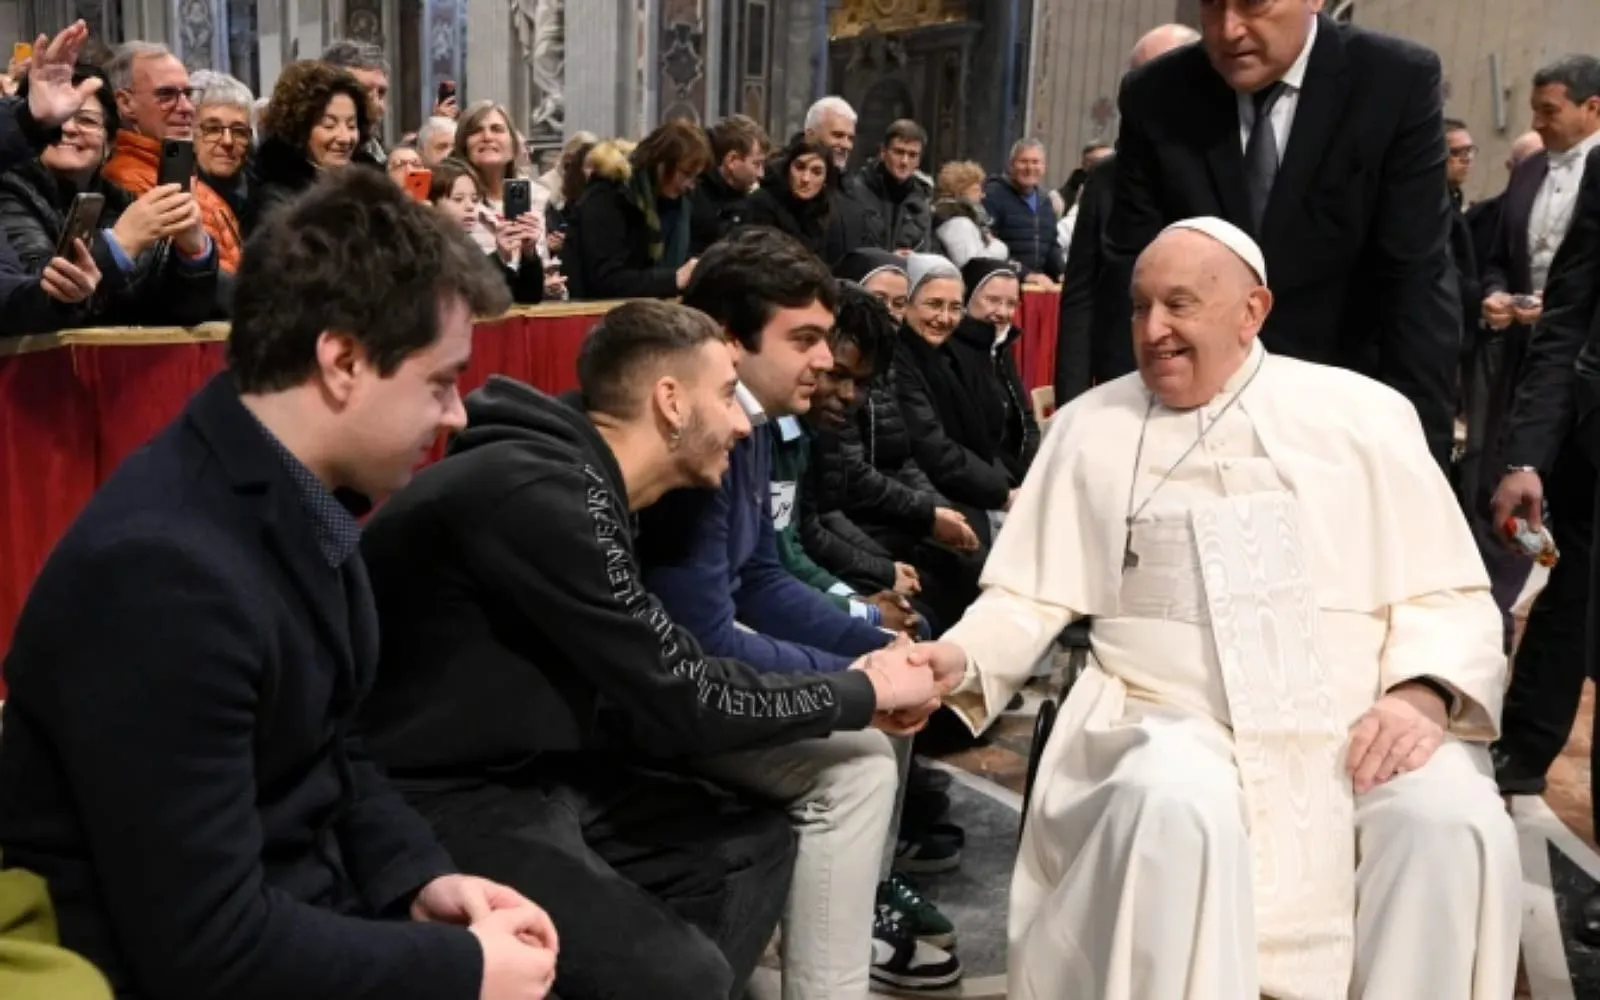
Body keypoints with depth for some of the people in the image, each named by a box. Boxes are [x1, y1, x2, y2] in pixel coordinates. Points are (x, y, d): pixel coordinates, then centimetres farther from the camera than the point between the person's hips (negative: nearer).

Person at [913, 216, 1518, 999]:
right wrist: (961, 658, -11)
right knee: (1172, 810, -33)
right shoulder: (1090, 426, 11)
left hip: (1360, 722, 1)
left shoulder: (1365, 413, 9)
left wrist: (1423, 693, -11)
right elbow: (1031, 596, 8)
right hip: (1170, 720, 0)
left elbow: (1447, 594, 8)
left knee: (1453, 824, -28)